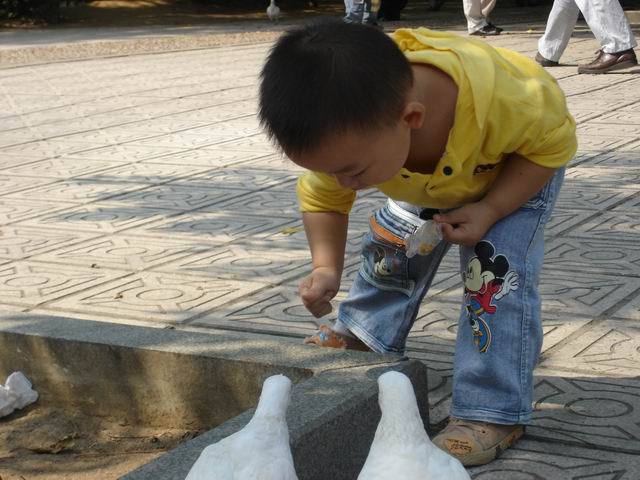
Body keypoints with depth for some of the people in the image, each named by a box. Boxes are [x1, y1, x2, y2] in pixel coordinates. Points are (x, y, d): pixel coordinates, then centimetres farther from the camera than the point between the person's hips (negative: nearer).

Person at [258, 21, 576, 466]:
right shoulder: (346, 131, -35)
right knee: (389, 250, 11)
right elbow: (322, 198, -14)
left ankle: (493, 414, -8)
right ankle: (360, 339, 37)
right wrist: (327, 268, -29)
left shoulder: (503, 98, -49)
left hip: (522, 167, -4)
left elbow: (556, 142, -27)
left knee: (495, 272, -17)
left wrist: (490, 210, -36)